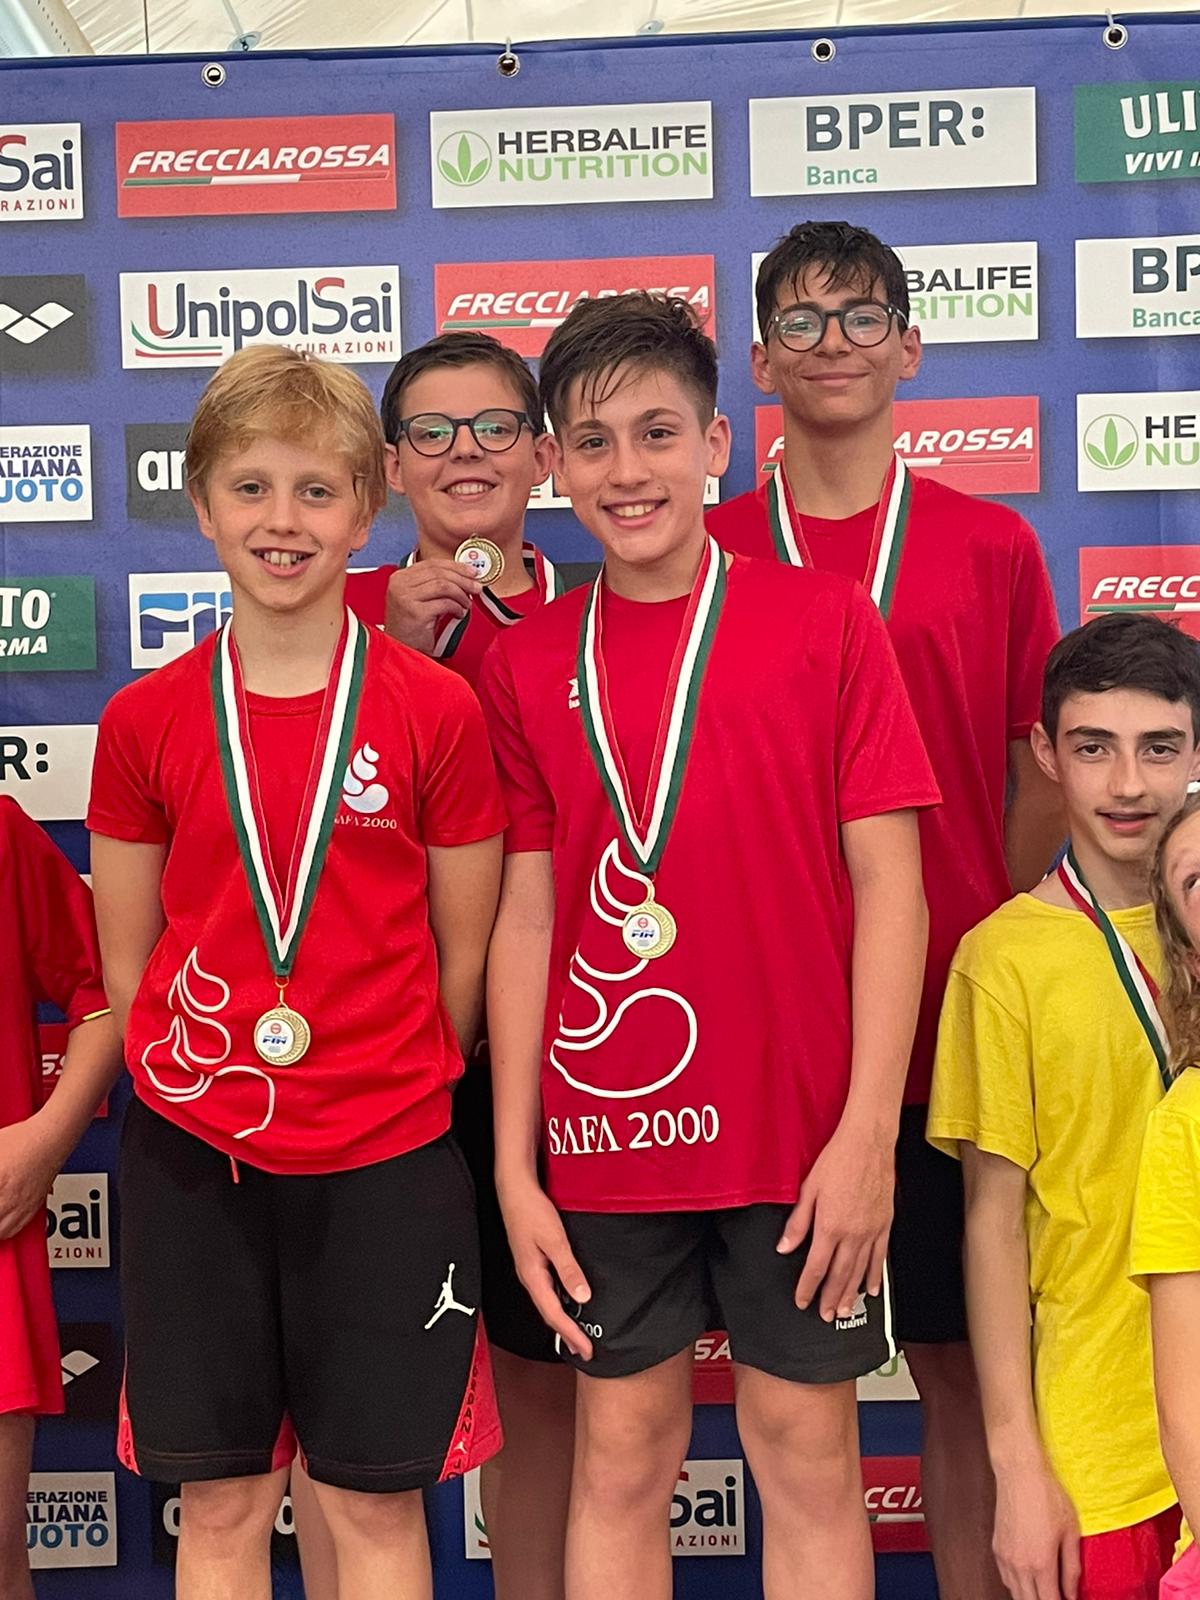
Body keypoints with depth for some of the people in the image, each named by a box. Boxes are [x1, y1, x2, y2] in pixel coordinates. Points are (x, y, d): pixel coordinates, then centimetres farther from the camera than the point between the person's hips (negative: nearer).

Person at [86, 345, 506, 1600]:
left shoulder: (437, 711, -4)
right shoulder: (145, 720, 1)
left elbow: (464, 954, 2)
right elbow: (126, 965, 7)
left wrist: (399, 1091, 3)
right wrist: (205, 1087, 3)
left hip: (384, 1162, -1)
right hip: (191, 1160, 2)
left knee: (376, 1497, 8)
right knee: (218, 1499, 10)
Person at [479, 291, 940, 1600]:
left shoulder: (823, 623, -2)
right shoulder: (528, 661, 4)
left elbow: (886, 882, -5)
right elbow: (527, 916, 4)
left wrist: (866, 1135, -10)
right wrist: (514, 1166, 1)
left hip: (799, 1131, -2)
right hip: (605, 1137, 2)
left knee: (807, 1451, 8)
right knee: (622, 1453, 11)